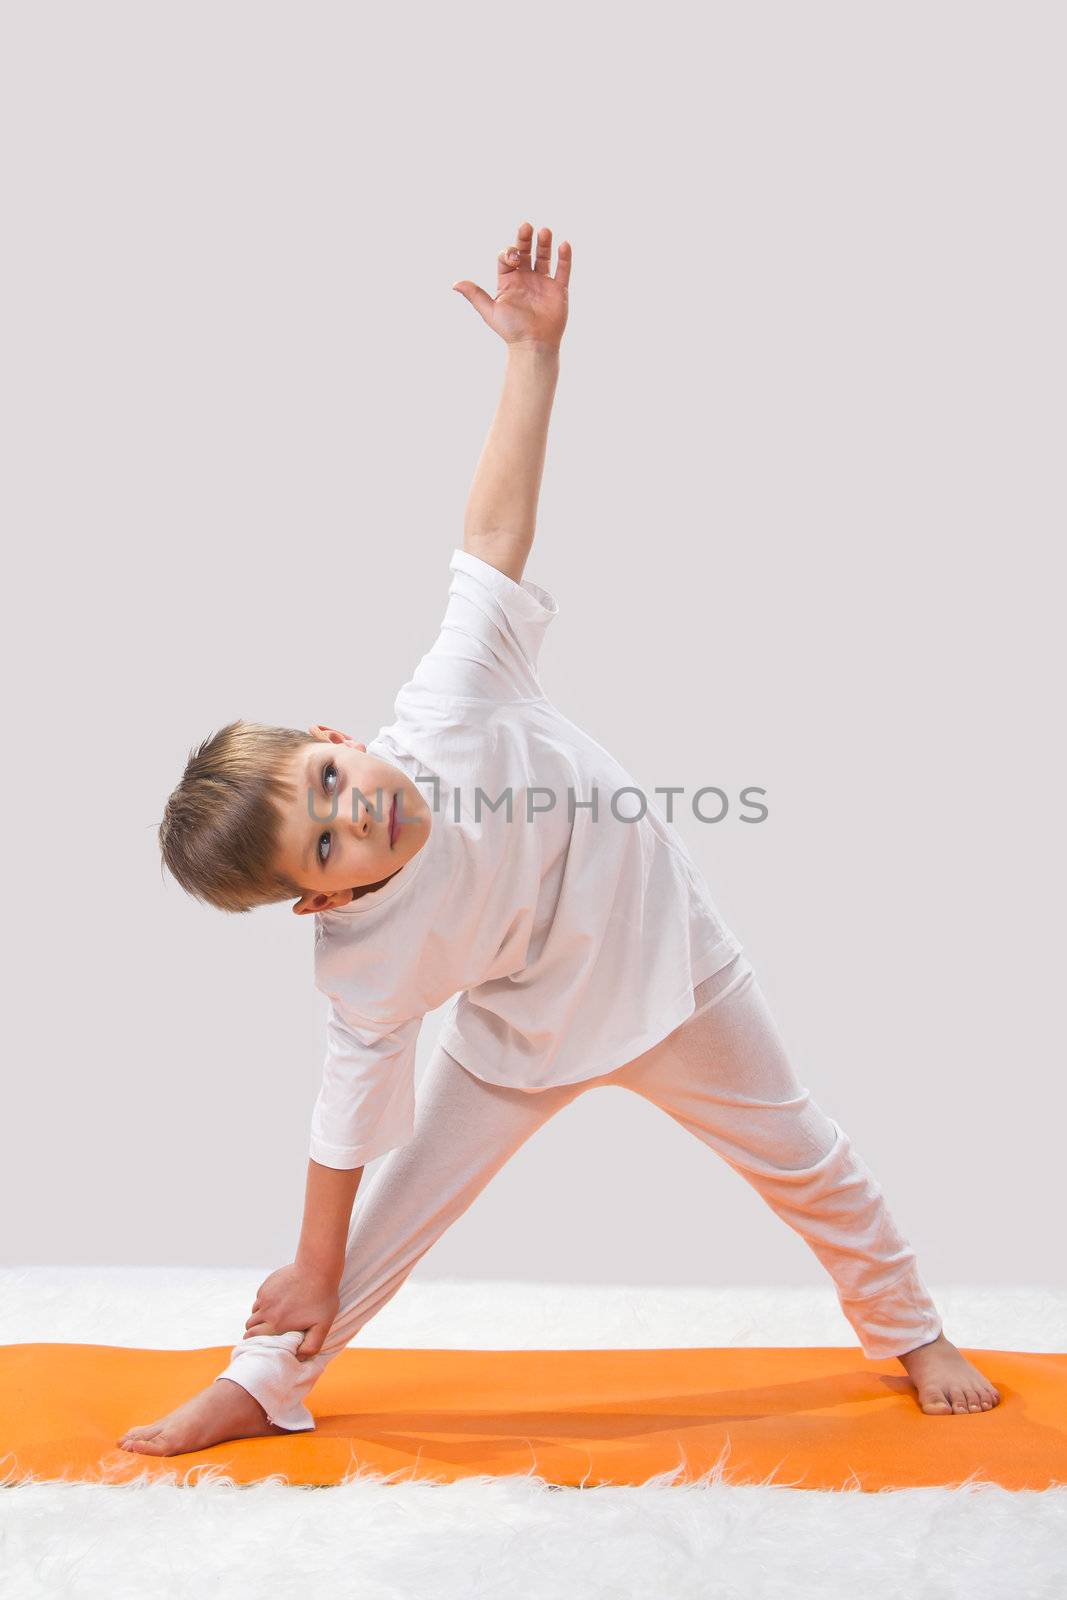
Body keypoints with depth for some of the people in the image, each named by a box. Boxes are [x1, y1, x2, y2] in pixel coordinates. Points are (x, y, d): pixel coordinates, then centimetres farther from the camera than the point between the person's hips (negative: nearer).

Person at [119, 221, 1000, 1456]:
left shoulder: (449, 709, -33)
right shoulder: (361, 955, -28)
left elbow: (493, 531, -27)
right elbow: (355, 1101, -17)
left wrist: (535, 349, -29)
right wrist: (312, 1270, -7)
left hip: (669, 958, 1)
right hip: (524, 1035, -1)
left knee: (801, 1159, 16)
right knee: (396, 1207, 3)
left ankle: (910, 1333, 41)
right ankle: (261, 1383, 26)